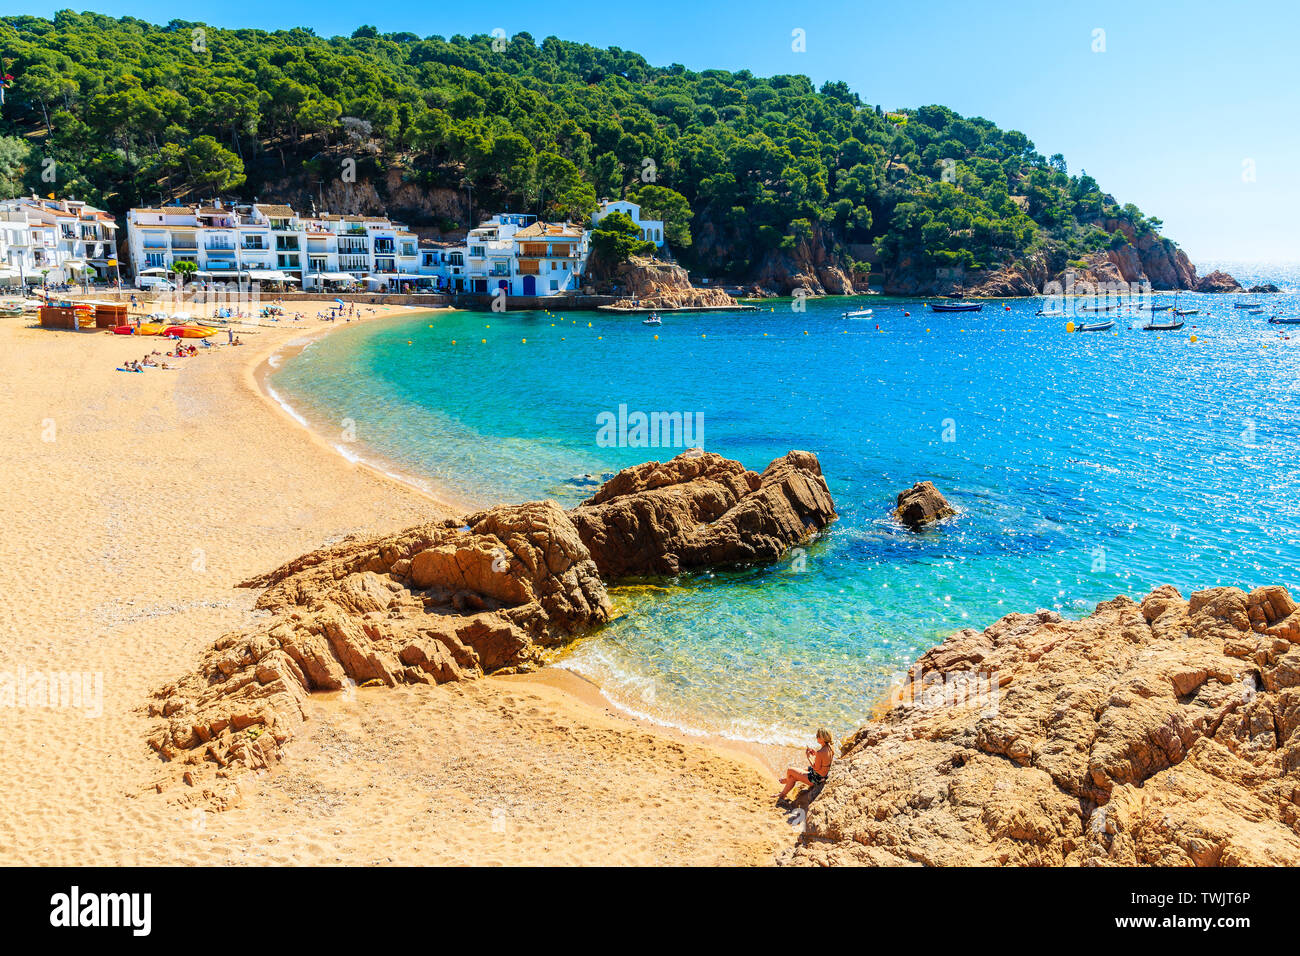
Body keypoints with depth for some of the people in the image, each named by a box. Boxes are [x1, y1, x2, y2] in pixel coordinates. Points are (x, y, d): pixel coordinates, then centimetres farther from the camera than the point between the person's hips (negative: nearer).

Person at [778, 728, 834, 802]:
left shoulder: (820, 753, -33)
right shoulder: (831, 748, -7)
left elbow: (816, 768, -21)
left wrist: (809, 756, -10)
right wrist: (815, 753, 5)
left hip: (816, 778, -9)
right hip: (824, 776, 9)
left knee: (790, 771, 6)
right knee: (793, 777, 21)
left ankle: (786, 780, 38)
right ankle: (782, 795, 40)